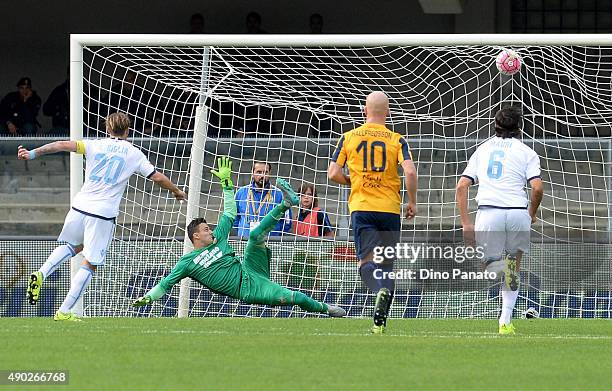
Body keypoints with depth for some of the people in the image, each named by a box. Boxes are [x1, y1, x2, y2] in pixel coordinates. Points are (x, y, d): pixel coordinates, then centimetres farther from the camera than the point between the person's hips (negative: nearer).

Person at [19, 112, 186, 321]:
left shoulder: (95, 145, 7)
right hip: (103, 215, -3)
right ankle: (64, 312, -2)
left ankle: (41, 274, 8)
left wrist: (33, 153, -5)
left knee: (74, 246, 30)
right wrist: (177, 191, 28)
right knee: (90, 264, 4)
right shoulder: (134, 154, 5)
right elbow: (158, 177, 10)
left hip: (80, 207, 3)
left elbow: (63, 145, -4)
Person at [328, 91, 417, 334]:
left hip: (361, 207, -1)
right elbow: (410, 171, -11)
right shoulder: (397, 140, 3)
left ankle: (380, 290, -39)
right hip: (390, 209, 1)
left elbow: (333, 174, 1)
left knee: (367, 262, -5)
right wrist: (412, 202, 3)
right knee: (386, 264, 10)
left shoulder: (349, 137, 5)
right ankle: (380, 321, 4)